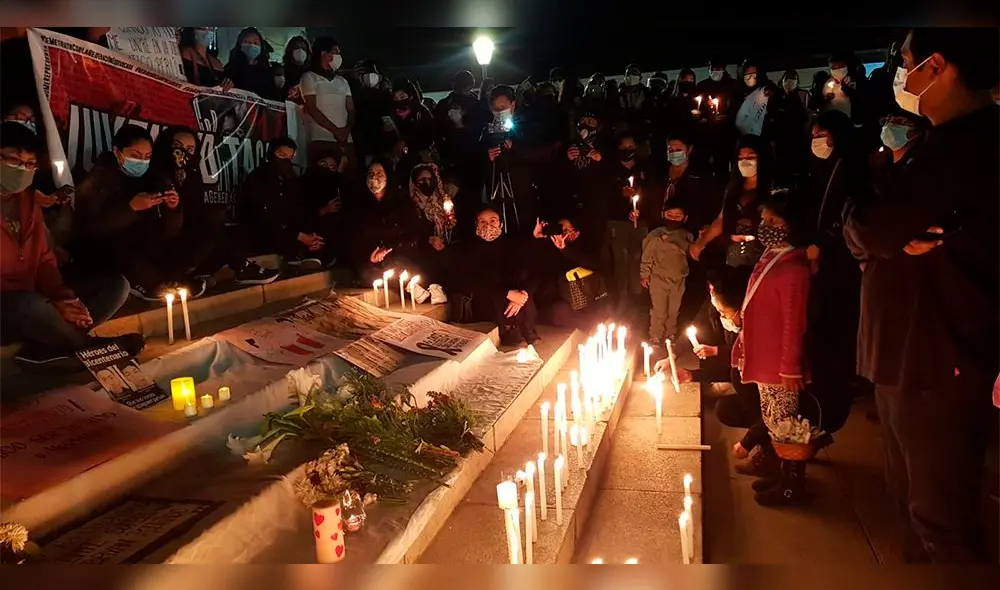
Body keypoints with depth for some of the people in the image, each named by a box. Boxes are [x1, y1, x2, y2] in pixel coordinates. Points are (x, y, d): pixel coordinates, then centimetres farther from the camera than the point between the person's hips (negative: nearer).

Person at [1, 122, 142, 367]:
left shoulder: (27, 198, 12)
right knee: (29, 304, -41)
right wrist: (50, 305, -24)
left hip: (33, 300, 7)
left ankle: (42, 350, -21)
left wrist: (62, 297, -9)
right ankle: (87, 345, -10)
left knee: (116, 285, -4)